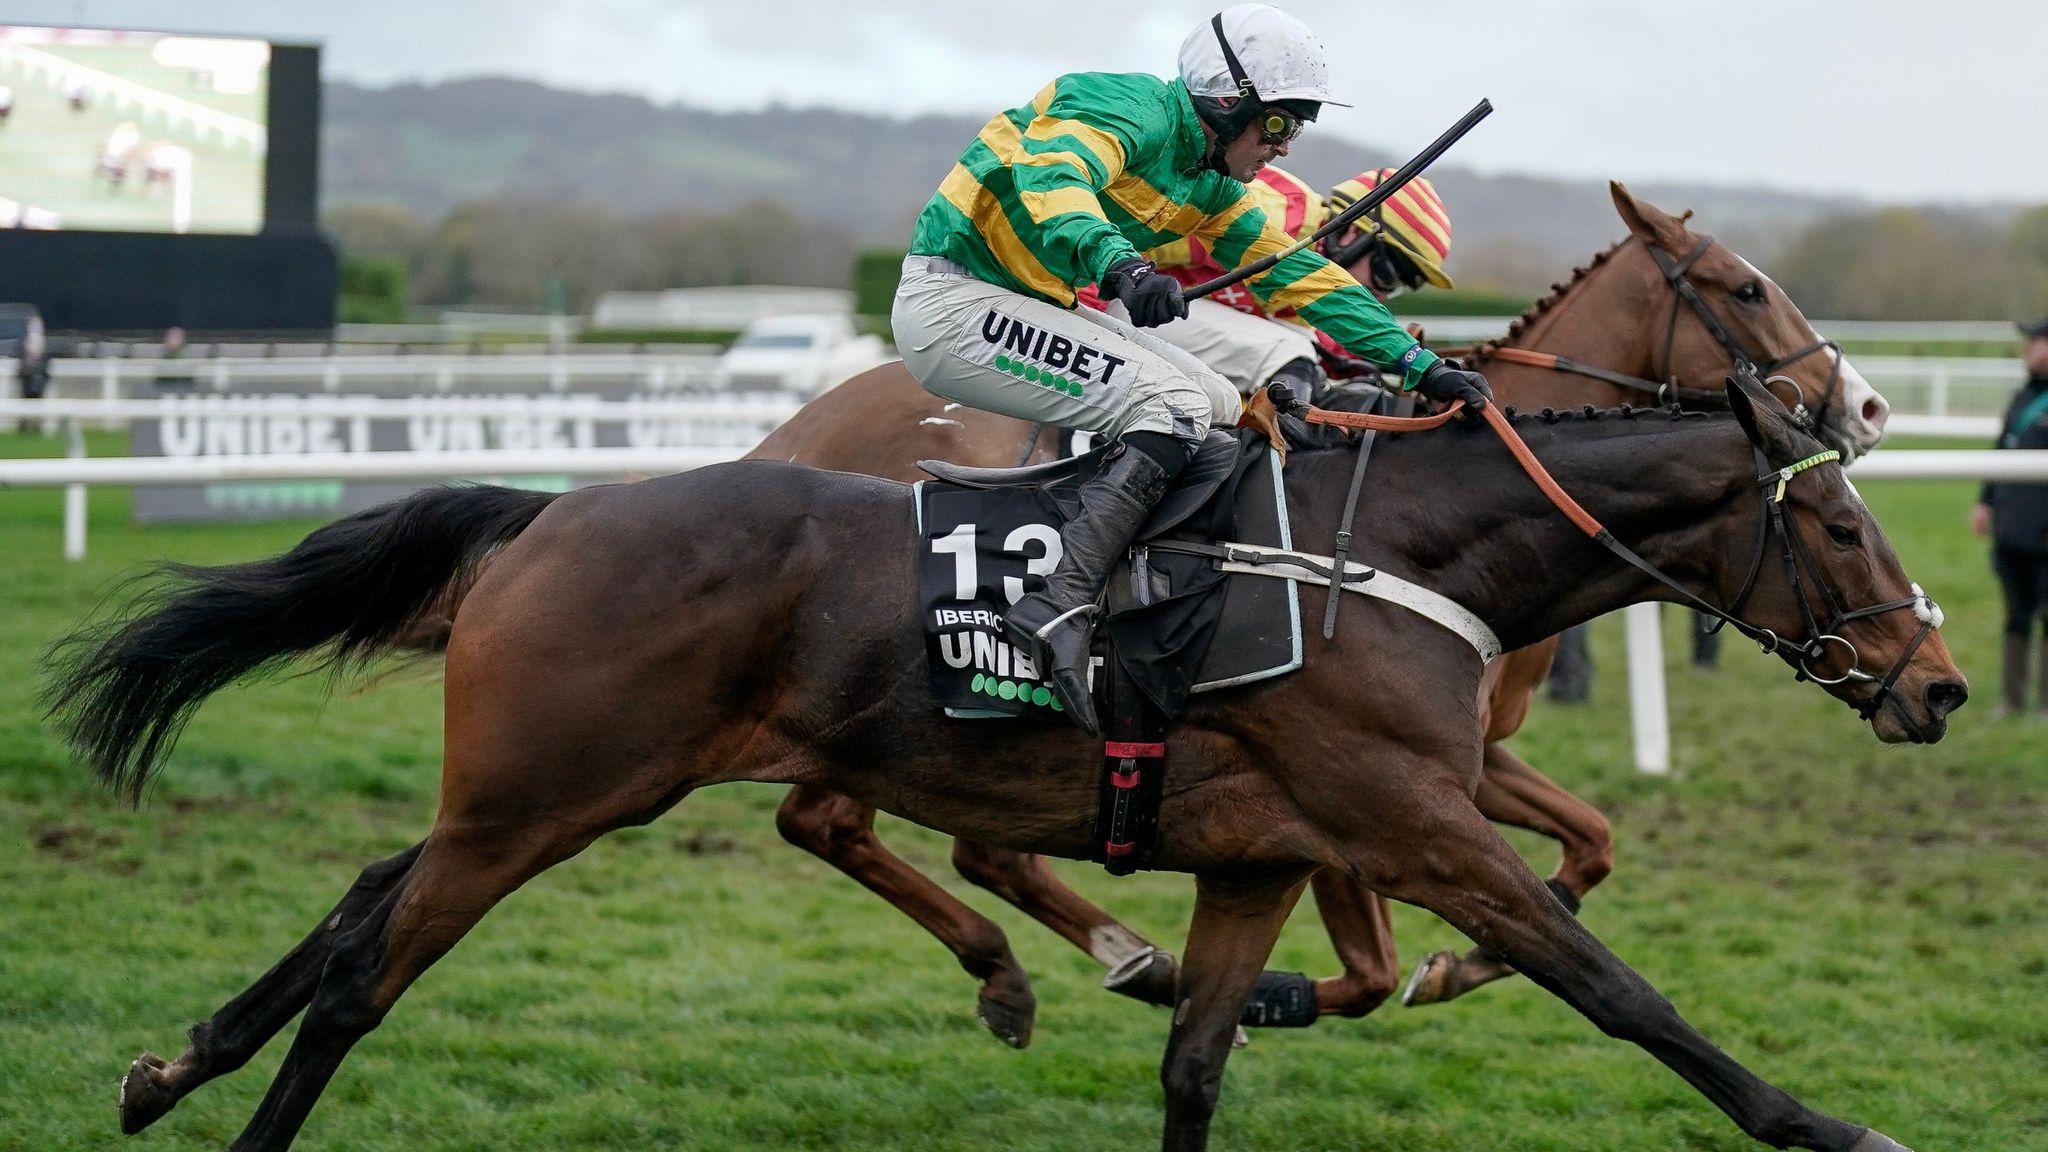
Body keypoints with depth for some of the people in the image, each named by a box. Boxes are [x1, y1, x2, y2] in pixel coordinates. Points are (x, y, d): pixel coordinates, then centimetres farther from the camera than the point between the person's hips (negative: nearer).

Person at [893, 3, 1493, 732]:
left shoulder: (1209, 185, 12)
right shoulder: (1133, 111, -17)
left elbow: (1296, 274, 15)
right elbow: (1048, 176, -37)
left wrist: (1418, 366, 8)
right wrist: (1120, 265, -56)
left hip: (1036, 306, 11)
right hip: (953, 302, -10)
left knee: (1221, 408, 9)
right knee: (1172, 405, -23)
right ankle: (1061, 608, -36)